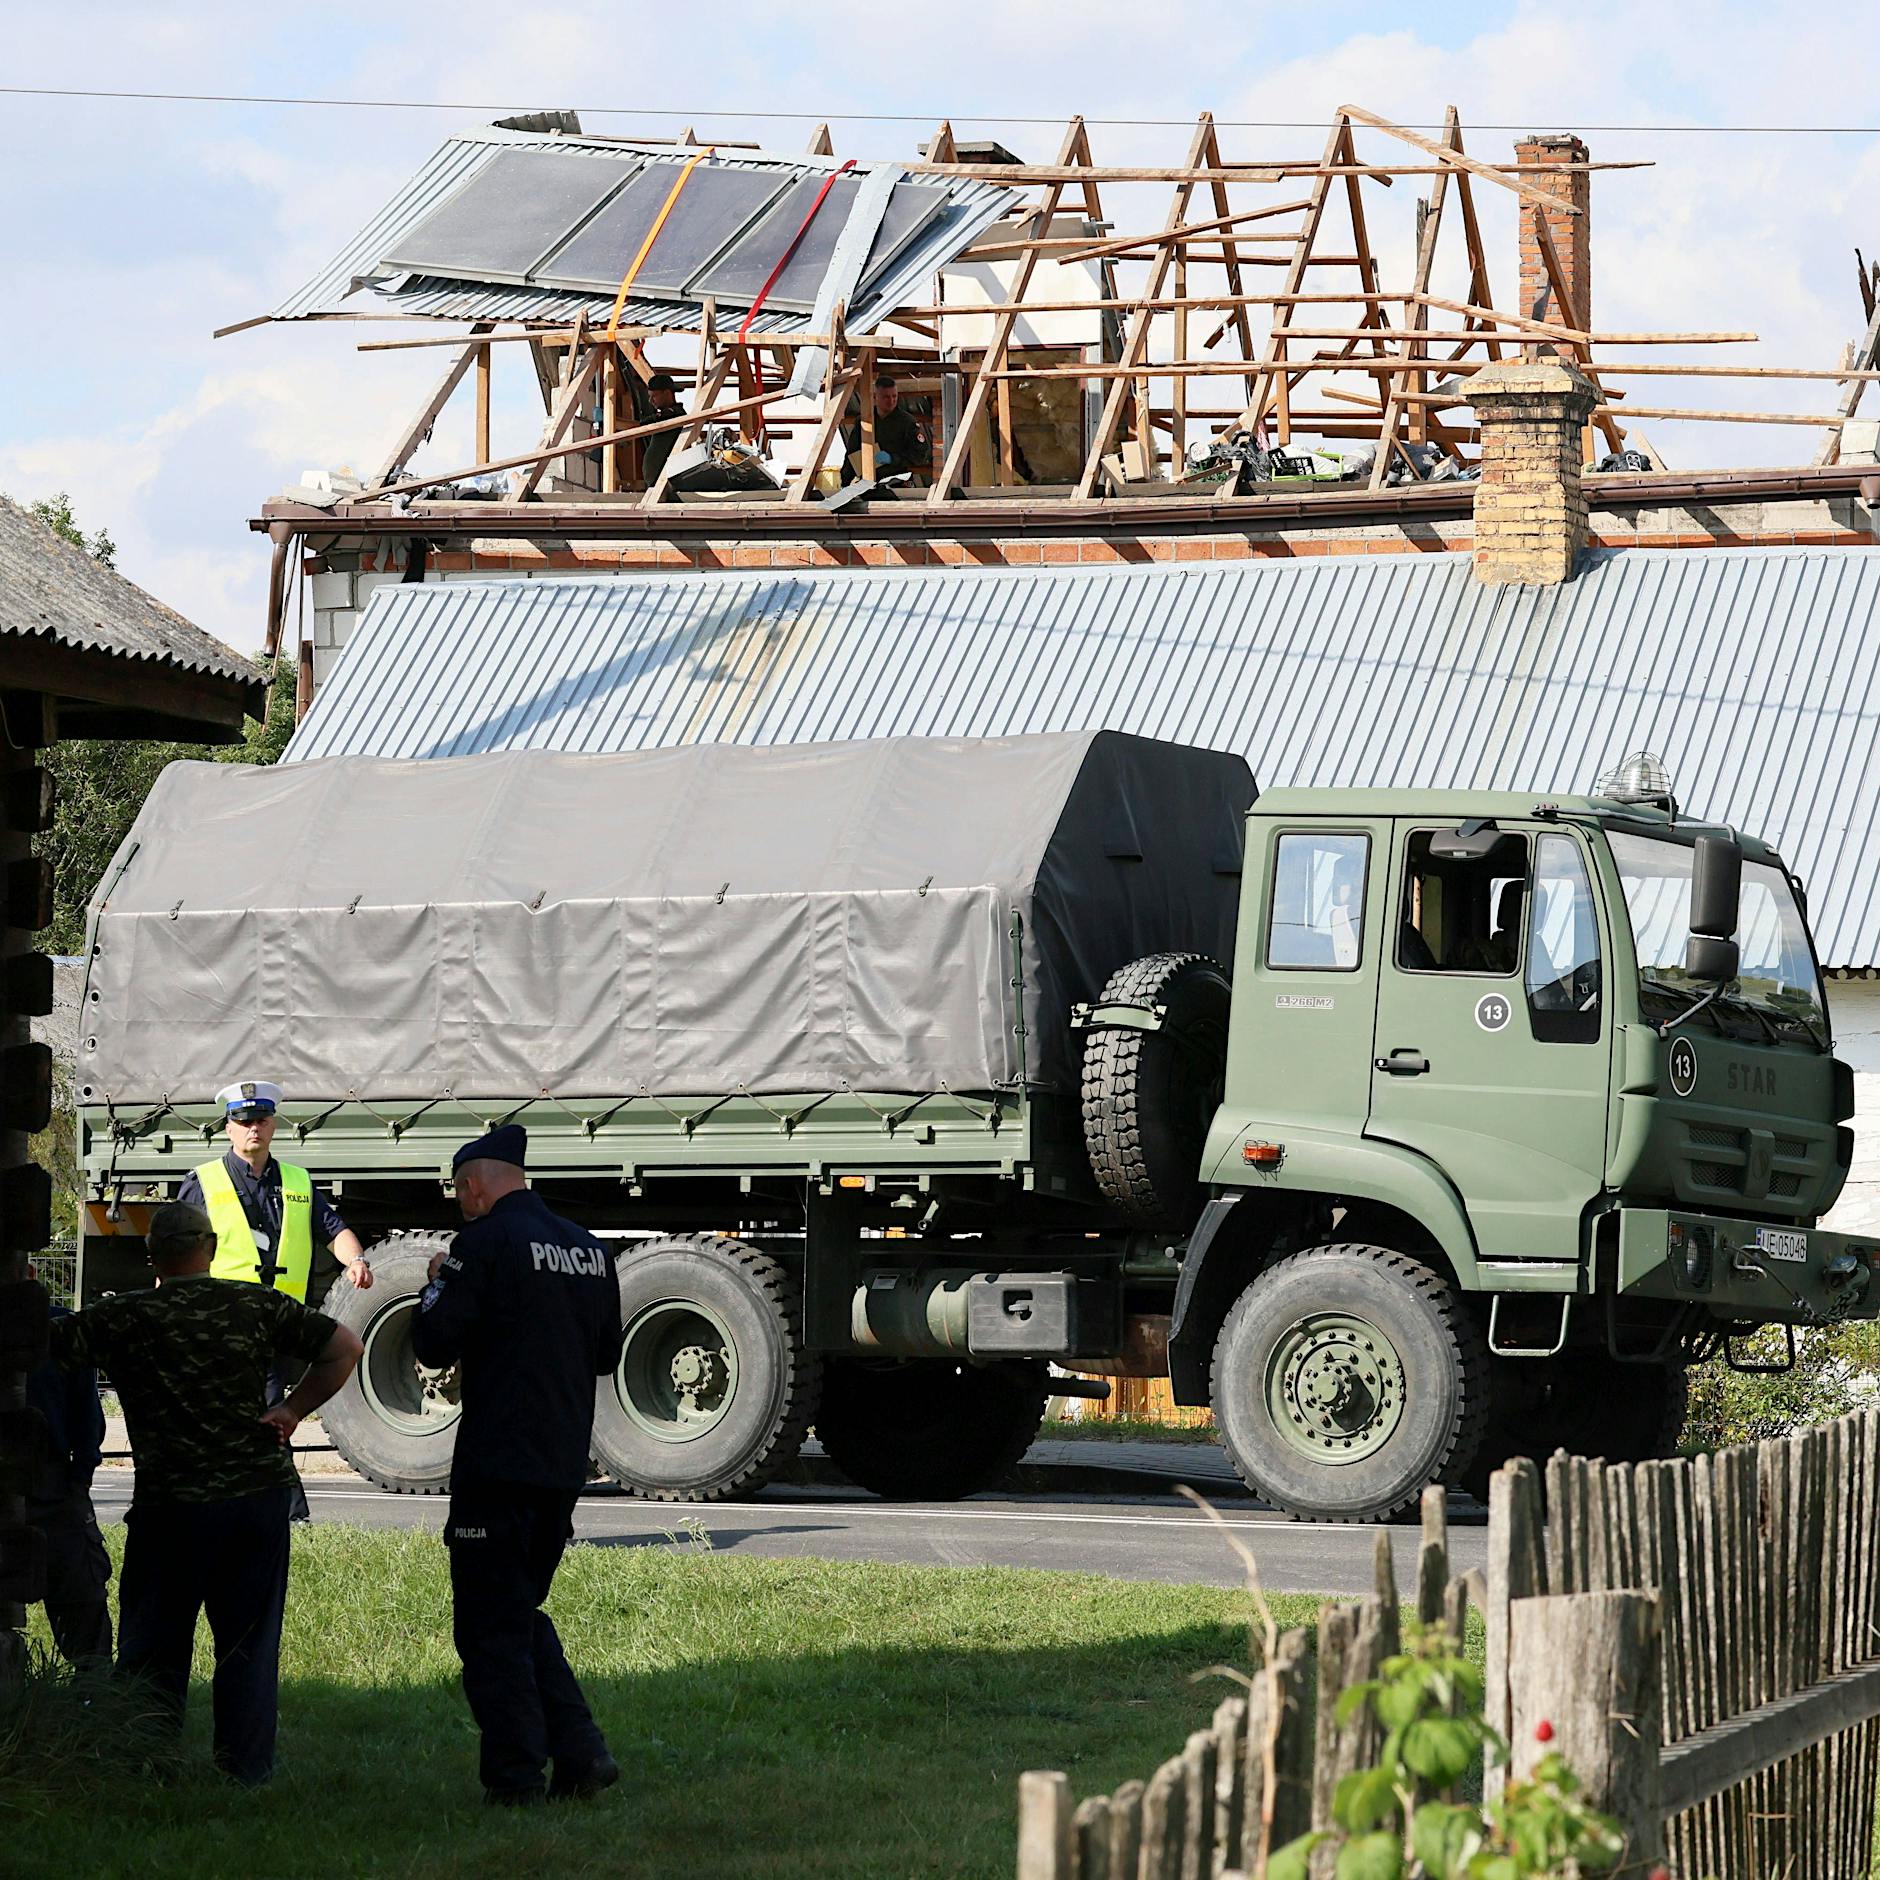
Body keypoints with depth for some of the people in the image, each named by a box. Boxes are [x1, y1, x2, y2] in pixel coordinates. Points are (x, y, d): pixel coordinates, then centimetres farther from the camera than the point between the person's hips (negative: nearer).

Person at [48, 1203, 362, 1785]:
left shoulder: (120, 1318, -5)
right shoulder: (257, 1306, 0)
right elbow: (345, 1348, 0)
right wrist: (292, 1411, 4)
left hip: (170, 1506, -2)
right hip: (261, 1495, 2)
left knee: (152, 1649, 8)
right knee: (250, 1643, 11)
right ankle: (248, 1770, 11)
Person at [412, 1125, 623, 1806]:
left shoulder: (484, 1244, -11)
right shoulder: (590, 1250, 10)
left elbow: (434, 1344, -11)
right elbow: (606, 1354, 18)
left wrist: (438, 1284, 7)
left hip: (496, 1467, -7)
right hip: (564, 1464, 7)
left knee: (490, 1626, 0)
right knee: (523, 1613, 18)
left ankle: (516, 1776, -2)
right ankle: (580, 1753, 8)